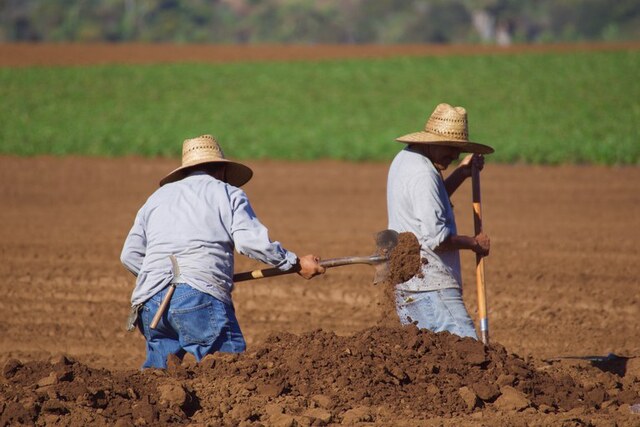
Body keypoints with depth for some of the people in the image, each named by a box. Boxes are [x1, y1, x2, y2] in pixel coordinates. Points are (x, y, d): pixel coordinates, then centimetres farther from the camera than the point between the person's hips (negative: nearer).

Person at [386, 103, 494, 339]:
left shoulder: (404, 159, 16)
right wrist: (474, 243, -7)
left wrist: (461, 173, 26)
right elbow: (436, 237, -23)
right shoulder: (423, 174, -17)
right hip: (428, 285, -10)